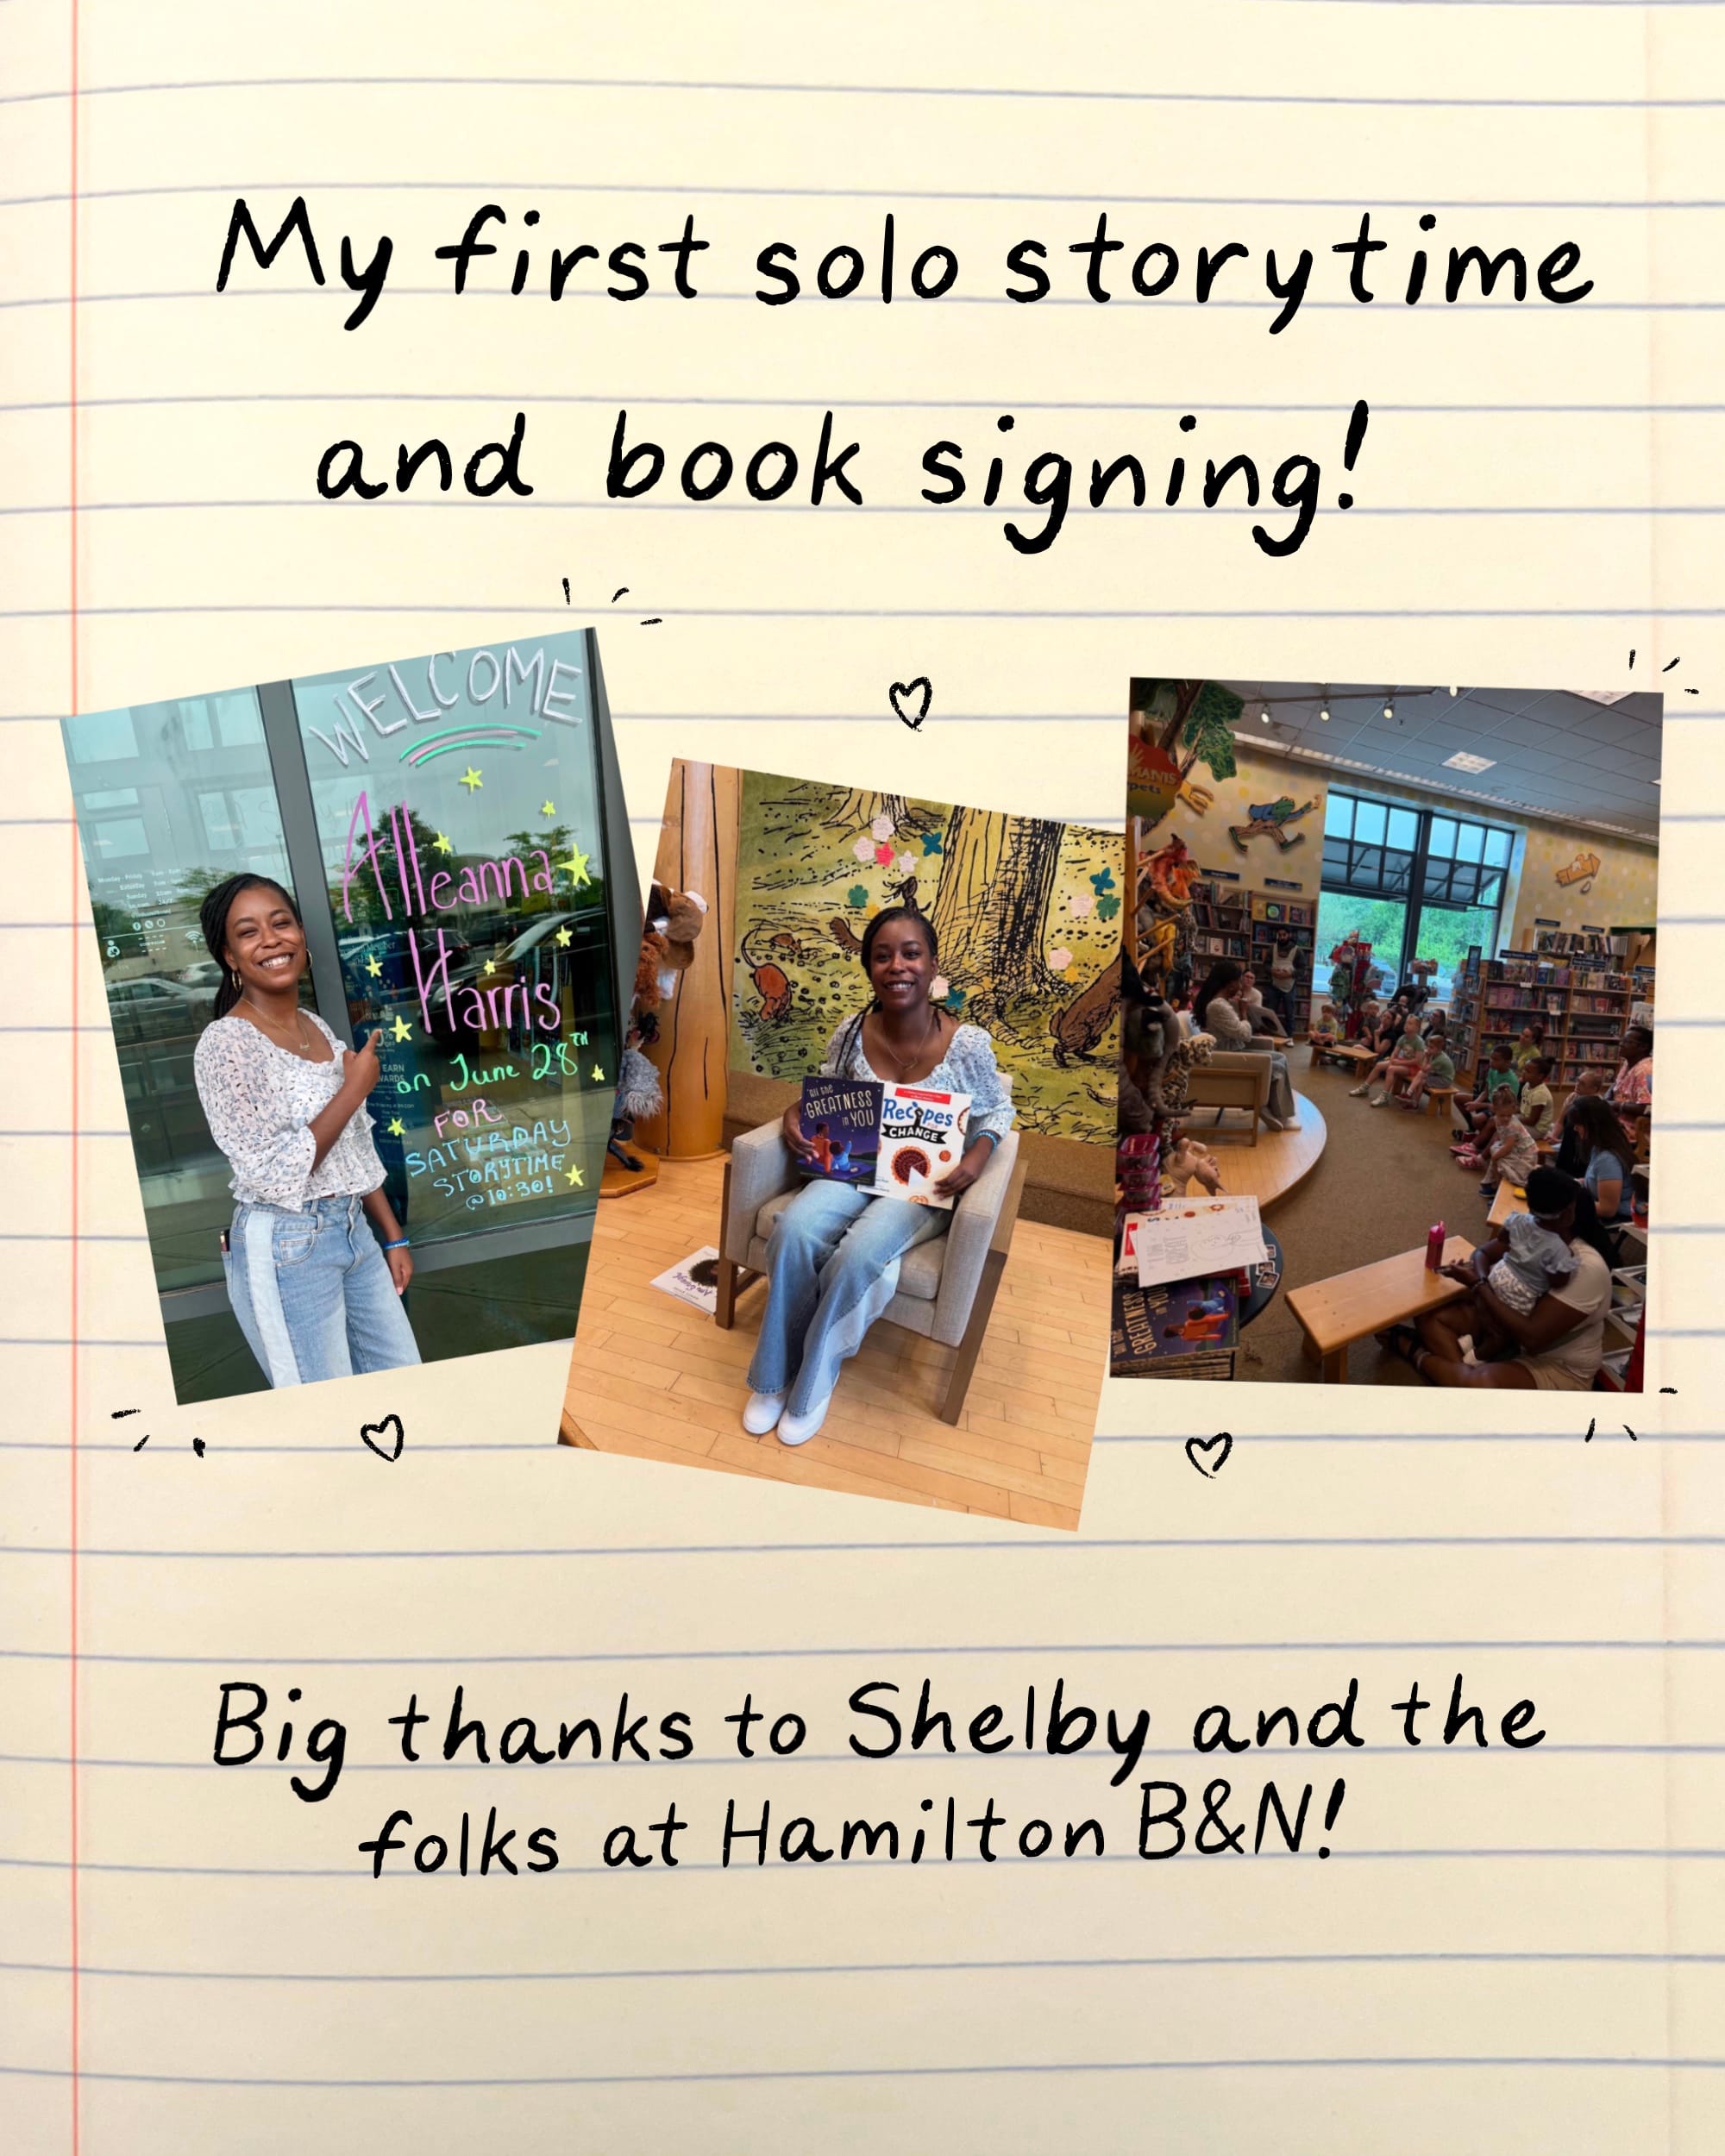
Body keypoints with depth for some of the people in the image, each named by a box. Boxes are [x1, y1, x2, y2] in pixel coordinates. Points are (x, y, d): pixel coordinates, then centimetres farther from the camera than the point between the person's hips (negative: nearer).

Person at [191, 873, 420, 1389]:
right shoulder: (225, 1045, -15)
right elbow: (275, 1174, -21)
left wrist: (393, 1235, 17)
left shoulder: (317, 1028, 8)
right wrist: (355, 1088, -15)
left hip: (354, 1230, 8)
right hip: (287, 1249, -7)